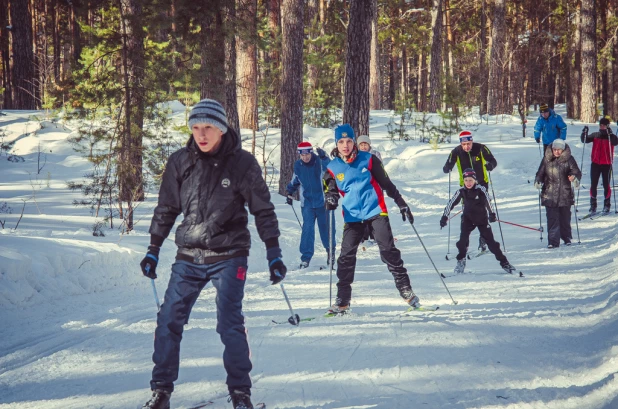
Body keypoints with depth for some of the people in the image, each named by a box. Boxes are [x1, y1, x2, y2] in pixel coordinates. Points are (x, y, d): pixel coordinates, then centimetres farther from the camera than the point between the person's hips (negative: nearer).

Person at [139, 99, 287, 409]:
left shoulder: (242, 163, -5)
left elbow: (263, 210, 2)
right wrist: (153, 250, 13)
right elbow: (166, 209, 13)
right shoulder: (180, 163, 2)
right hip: (188, 257, 3)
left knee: (230, 324, -7)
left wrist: (273, 254, -1)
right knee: (168, 321, -1)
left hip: (229, 257, -3)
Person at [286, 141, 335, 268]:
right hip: (307, 203, 2)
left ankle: (330, 251, 34)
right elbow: (295, 181, 21)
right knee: (307, 229, -10)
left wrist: (324, 158, -44)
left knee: (326, 227, 9)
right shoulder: (298, 165, 3)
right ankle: (306, 257, -7)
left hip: (323, 201, -2)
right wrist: (290, 192, 12)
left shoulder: (320, 162, -9)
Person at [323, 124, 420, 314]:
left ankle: (406, 291, -2)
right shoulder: (333, 168, 5)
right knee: (346, 257, -4)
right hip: (352, 217, 2)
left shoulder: (368, 160, 1)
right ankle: (342, 301, 2)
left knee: (389, 251, -9)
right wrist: (331, 200, -12)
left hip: (375, 211, -2)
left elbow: (386, 183, 5)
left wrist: (402, 205, 3)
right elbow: (330, 191, 13)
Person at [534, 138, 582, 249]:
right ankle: (553, 242, -4)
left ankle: (567, 238, 30)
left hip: (565, 194, 0)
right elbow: (540, 173, 9)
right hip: (550, 195, 0)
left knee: (565, 218, 11)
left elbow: (577, 172, -7)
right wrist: (538, 182, -10)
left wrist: (575, 177, -29)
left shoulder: (569, 159, -2)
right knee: (552, 219, -6)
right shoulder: (547, 159, 3)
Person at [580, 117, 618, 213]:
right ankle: (593, 205, 13)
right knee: (593, 185, 3)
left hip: (606, 164, -3)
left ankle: (607, 205, 12)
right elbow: (584, 140, 0)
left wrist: (610, 133, -36)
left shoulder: (610, 136, -3)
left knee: (606, 185, 1)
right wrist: (584, 133, -19)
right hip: (595, 163, 3)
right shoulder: (595, 135, 6)